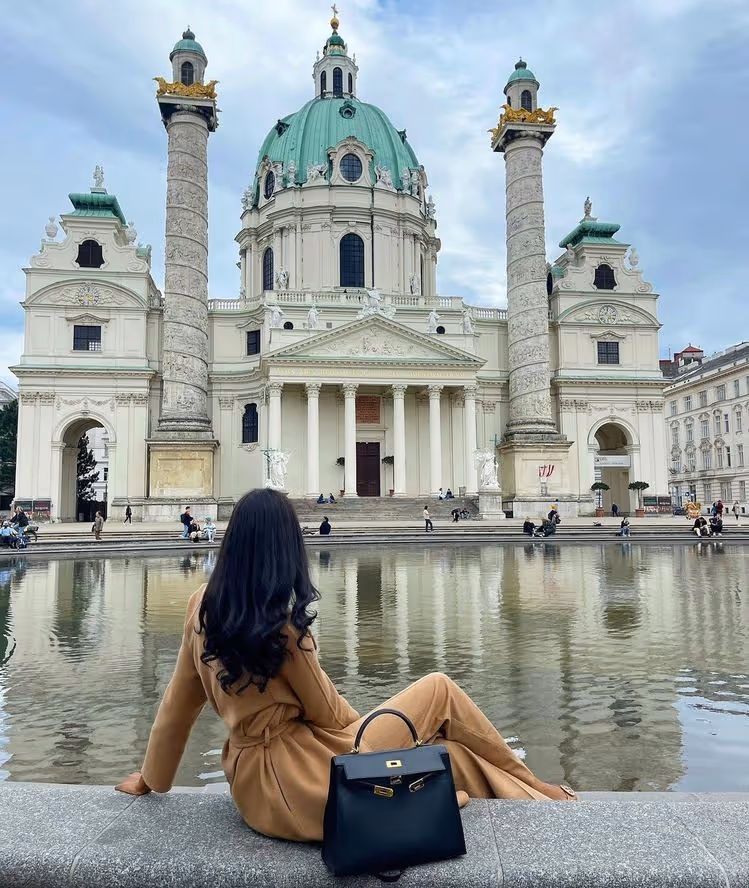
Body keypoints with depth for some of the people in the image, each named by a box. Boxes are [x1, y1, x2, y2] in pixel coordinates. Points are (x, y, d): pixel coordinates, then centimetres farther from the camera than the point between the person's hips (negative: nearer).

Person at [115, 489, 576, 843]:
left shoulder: (203, 605, -1)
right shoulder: (279, 625, -23)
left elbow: (177, 701, 8)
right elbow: (328, 714, -11)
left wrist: (152, 779, 23)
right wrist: (368, 728, 12)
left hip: (254, 783, 8)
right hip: (295, 780, -7)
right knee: (440, 690, 4)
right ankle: (533, 788, 24)